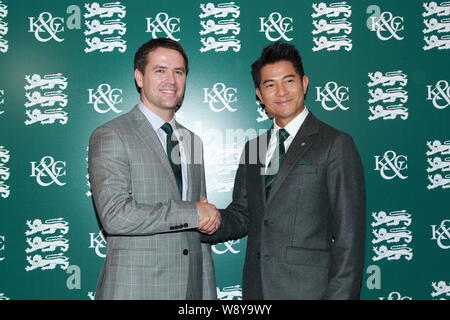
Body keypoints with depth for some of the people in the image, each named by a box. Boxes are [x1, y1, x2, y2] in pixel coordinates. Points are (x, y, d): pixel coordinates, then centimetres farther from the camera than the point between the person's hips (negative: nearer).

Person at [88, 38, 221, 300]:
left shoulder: (193, 141, 12)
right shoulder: (109, 137, -8)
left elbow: (203, 226, 13)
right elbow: (114, 215, -20)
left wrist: (208, 292, 11)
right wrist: (192, 213, -16)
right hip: (135, 287, -5)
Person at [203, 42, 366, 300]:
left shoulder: (336, 144, -8)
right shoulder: (253, 149, 10)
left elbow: (349, 236, -10)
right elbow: (241, 217, 11)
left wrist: (339, 295, -14)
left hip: (307, 288, -5)